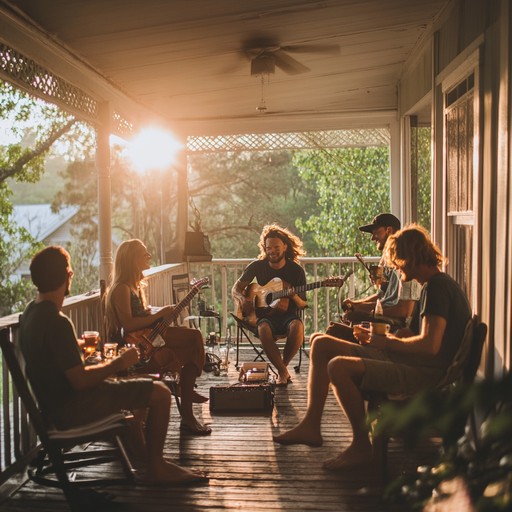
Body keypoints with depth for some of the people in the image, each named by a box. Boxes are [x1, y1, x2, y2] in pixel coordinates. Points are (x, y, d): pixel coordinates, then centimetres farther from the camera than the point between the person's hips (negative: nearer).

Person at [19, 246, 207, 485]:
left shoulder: (30, 312, 4)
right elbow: (80, 380, -27)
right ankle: (156, 467, 5)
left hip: (55, 400, 11)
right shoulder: (57, 322, -27)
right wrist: (118, 363, -16)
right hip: (72, 409, -11)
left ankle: (143, 455, 34)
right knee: (160, 393, -10)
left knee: (139, 387, 25)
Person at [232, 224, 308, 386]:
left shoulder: (296, 270, -1)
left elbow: (303, 305, 0)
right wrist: (242, 299, -16)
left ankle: (282, 367, -11)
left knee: (297, 327, -36)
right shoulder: (257, 266, 2)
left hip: (287, 315, 0)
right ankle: (283, 371, -19)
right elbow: (236, 289, 8)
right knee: (263, 330, -36)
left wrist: (294, 297, -23)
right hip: (265, 315, 0)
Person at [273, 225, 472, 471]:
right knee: (321, 344, 6)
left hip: (427, 374, -11)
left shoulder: (437, 287, -15)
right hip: (414, 364, 11)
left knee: (338, 367, -30)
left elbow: (429, 345, -26)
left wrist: (385, 342, -11)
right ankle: (311, 426, 7)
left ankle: (361, 446, -12)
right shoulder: (437, 284, 18)